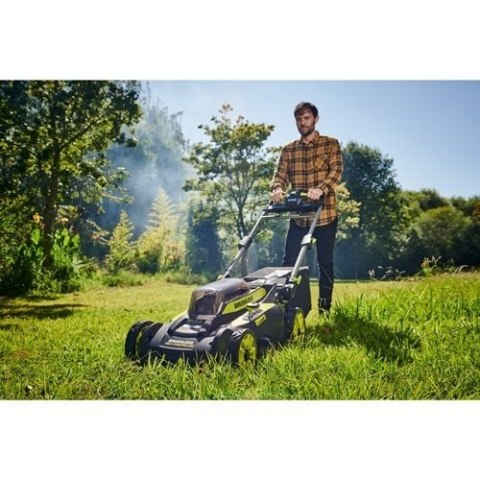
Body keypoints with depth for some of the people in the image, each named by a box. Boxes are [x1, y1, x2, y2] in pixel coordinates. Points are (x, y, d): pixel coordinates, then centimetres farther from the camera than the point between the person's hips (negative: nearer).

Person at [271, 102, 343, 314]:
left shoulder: (331, 144, 2)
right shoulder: (288, 150, 11)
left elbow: (336, 170, -11)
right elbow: (280, 174, 1)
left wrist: (321, 189, -31)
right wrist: (277, 189, -23)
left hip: (325, 214, -3)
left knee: (325, 262, 5)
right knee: (289, 261, 0)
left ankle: (324, 308, 16)